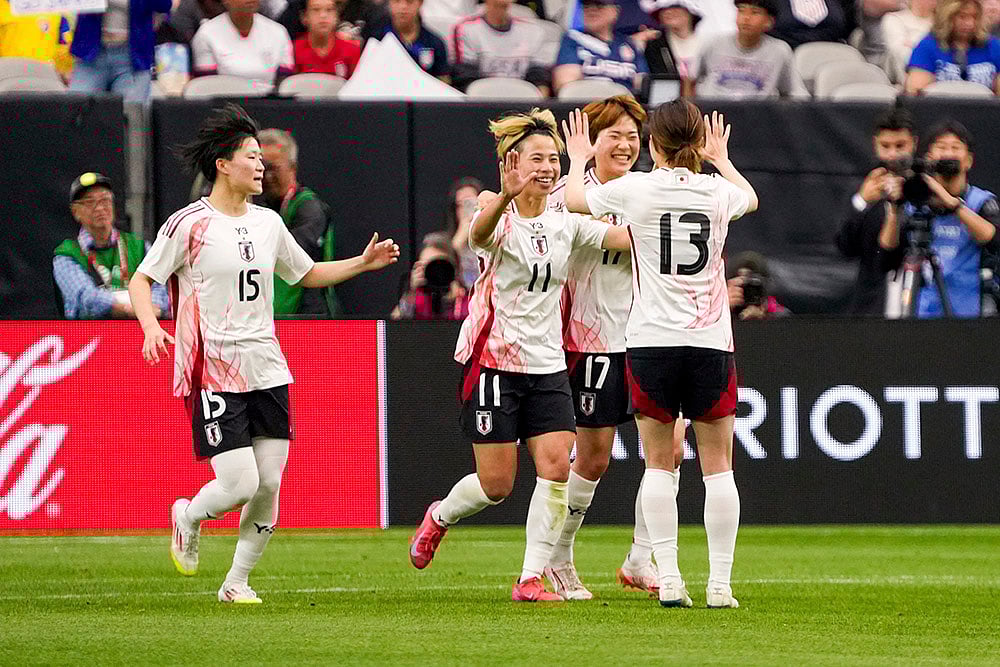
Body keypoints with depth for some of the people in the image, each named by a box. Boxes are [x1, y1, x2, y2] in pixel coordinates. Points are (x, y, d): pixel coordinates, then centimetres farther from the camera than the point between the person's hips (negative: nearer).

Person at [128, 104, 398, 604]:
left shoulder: (268, 223, 12)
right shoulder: (189, 224, -7)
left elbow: (308, 274, 26)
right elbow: (140, 280, -3)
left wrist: (364, 263, 15)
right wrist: (151, 328, -21)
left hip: (267, 370, 6)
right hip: (213, 371, -6)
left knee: (269, 485, 0)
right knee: (239, 484, -13)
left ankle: (237, 580, 15)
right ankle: (188, 517, 20)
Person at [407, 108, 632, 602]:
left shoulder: (565, 224, 7)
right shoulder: (500, 221, -11)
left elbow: (631, 238, 2)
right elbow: (479, 233, -36)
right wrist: (505, 197, -57)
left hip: (547, 366, 5)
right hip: (493, 361, -5)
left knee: (556, 469, -11)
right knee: (496, 484, -2)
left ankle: (531, 579, -4)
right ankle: (439, 517, 31)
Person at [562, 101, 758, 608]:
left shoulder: (635, 189, -4)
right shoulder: (718, 191, 2)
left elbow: (574, 199, 16)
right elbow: (751, 198, 29)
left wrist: (578, 158, 35)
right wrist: (721, 160, 47)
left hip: (651, 343, -1)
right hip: (711, 342, 1)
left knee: (659, 464, 7)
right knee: (717, 466, 6)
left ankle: (668, 578, -2)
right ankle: (720, 583, 1)